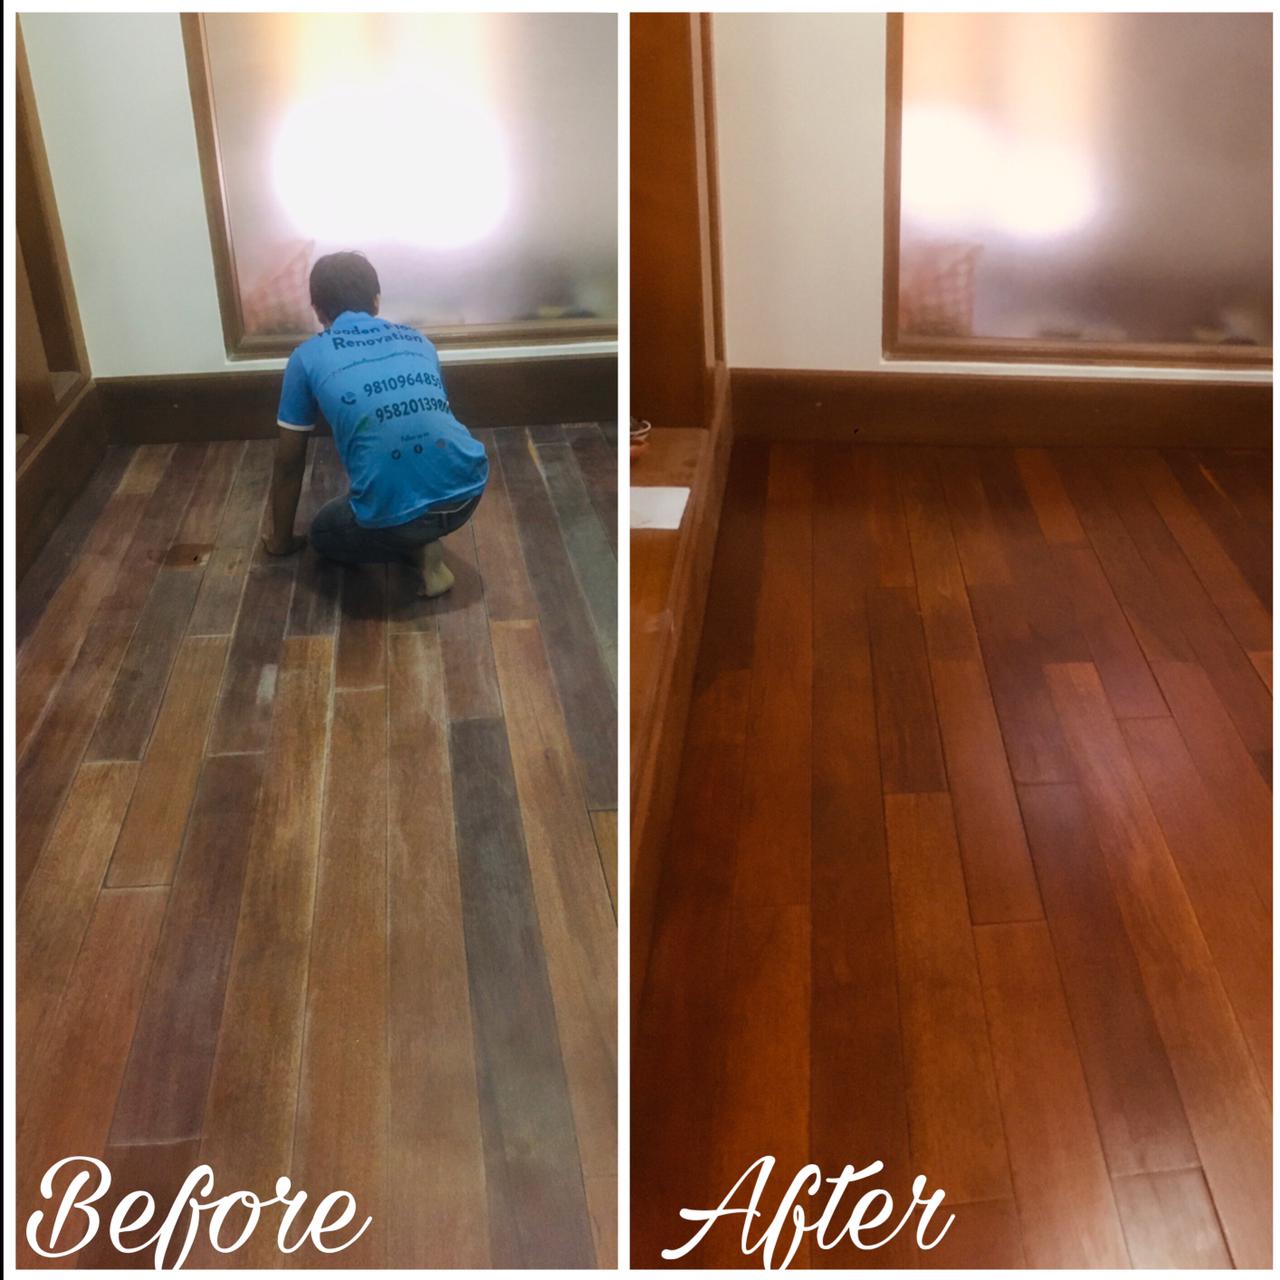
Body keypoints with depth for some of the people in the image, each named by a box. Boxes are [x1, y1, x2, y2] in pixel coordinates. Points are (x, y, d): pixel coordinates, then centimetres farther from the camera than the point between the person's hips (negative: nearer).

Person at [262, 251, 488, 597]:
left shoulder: (307, 357, 8)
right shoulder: (417, 340, 19)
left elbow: (288, 464, 16)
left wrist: (281, 539, 32)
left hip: (395, 515, -4)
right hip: (469, 490, 4)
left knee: (324, 532, 30)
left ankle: (414, 545, 6)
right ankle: (424, 540, 15)